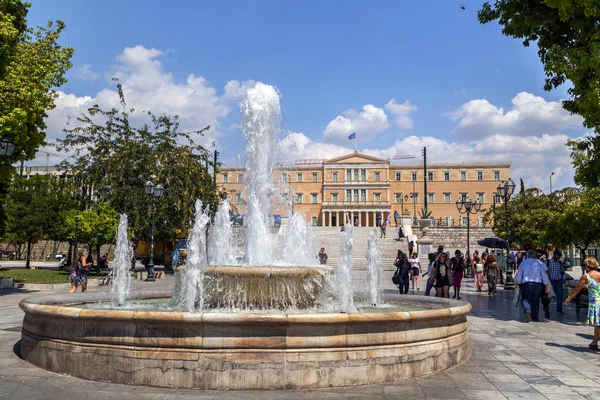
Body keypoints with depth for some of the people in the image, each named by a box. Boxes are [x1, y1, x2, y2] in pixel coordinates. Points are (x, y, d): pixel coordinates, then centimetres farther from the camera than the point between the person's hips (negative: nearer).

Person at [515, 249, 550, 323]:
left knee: (525, 300, 6)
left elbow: (519, 275, 3)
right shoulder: (539, 263, 6)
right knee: (535, 302, 13)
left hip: (526, 284, -2)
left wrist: (517, 283, 20)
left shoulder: (523, 263, 3)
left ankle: (527, 310, -25)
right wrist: (547, 286, 10)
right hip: (537, 284, 2)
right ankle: (535, 318, 18)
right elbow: (544, 275, 4)